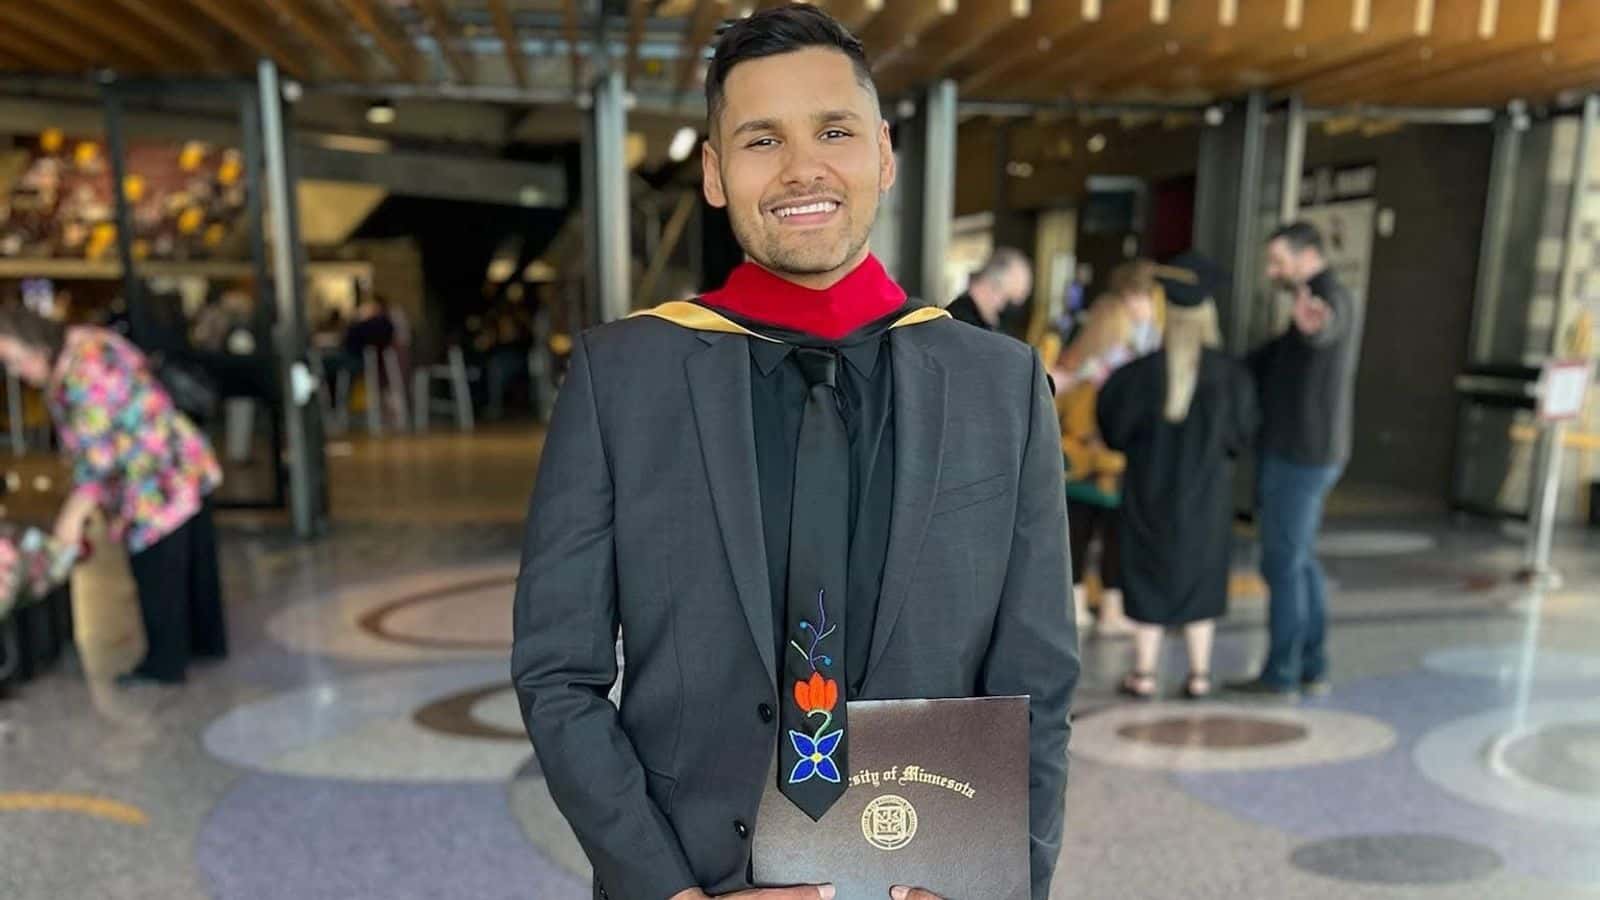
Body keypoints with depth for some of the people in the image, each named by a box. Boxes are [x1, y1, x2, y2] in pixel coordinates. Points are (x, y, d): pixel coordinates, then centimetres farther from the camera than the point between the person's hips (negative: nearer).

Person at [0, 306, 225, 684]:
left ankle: (165, 664, 22)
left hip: (158, 485, -10)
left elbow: (97, 458, -21)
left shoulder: (79, 378, -23)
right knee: (194, 562, 20)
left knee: (157, 576, 6)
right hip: (186, 467, 10)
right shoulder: (87, 340, 6)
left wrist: (72, 516, -13)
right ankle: (208, 642, 34)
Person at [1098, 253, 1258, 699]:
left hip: (1151, 489, -1)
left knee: (1149, 572, 10)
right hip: (1206, 492, 1)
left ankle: (1144, 673, 14)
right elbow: (1242, 434, -3)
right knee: (1200, 576, 14)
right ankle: (1199, 674, 18)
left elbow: (1114, 430, -8)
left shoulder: (1140, 372, -17)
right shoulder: (1230, 374, -12)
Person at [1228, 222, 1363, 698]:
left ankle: (1280, 674, 9)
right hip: (1307, 454, 10)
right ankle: (1312, 668, 22)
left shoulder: (1332, 298, -16)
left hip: (1296, 456, -10)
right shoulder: (1333, 303, 17)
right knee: (1300, 561, 16)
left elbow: (1322, 331, -44)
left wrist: (1310, 323, -68)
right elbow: (1275, 356, 25)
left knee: (1281, 564, -1)